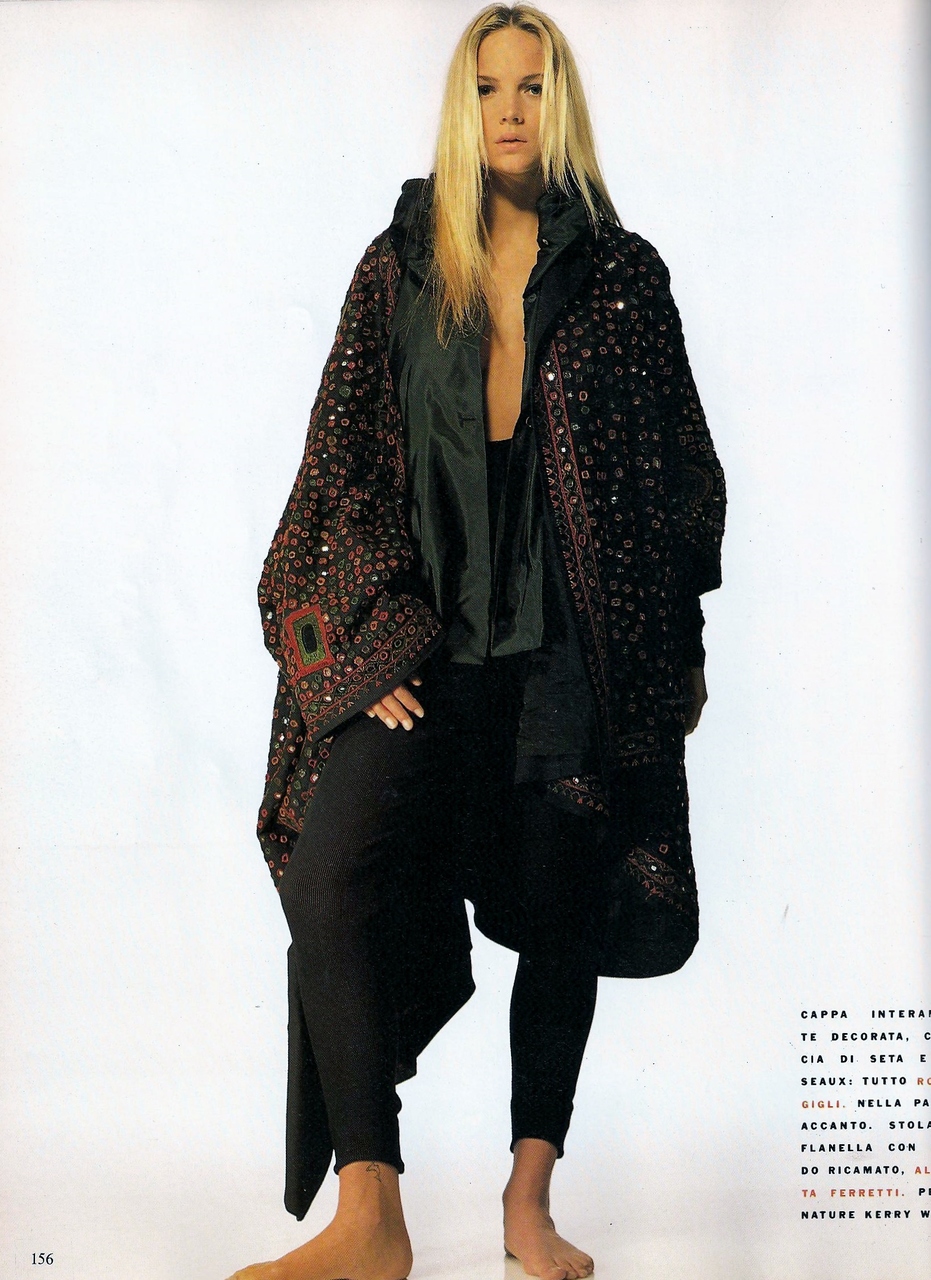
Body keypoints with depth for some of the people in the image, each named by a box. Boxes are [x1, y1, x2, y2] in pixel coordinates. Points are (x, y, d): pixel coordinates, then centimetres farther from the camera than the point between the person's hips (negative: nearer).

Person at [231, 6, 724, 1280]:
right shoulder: (399, 267, 7)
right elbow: (344, 461, 4)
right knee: (331, 869, -19)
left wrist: (685, 648, 7)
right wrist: (361, 647, -5)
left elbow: (682, 470, 9)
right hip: (426, 641, 0)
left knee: (561, 920, 4)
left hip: (578, 651, 0)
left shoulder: (624, 275, 5)